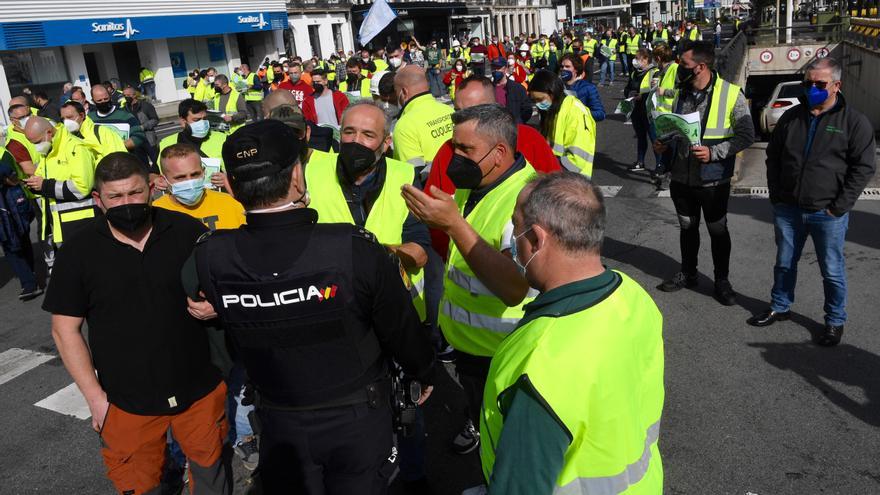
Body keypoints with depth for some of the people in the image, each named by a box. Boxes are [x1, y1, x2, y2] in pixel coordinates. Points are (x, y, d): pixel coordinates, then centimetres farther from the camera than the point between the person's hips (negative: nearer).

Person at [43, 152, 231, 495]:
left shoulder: (188, 231, -7)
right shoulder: (78, 253, -6)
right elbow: (65, 328, -1)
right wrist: (95, 397, -4)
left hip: (200, 389, 0)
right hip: (126, 402, 0)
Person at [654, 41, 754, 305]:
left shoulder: (731, 94, -13)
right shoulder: (679, 92, 3)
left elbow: (746, 135, -11)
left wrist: (714, 152, -23)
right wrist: (663, 143, -5)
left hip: (713, 179, -4)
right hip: (681, 176, 5)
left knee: (718, 231, 10)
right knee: (687, 227, 19)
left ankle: (722, 280, 27)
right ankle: (688, 273, 37)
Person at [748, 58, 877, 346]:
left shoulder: (854, 122, -6)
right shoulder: (791, 117, 7)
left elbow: (864, 168, -7)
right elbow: (773, 156, 14)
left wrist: (839, 207, -12)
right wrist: (776, 195, 5)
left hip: (828, 214, -4)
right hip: (787, 209, 4)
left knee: (832, 271, 7)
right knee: (784, 263, 17)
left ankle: (835, 322, 23)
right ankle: (780, 307, 35)